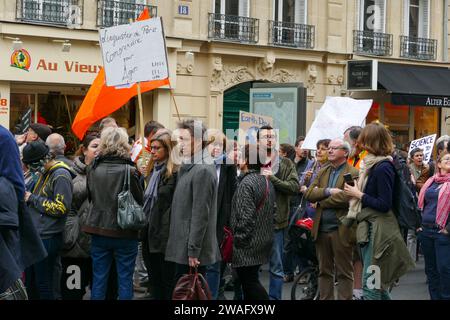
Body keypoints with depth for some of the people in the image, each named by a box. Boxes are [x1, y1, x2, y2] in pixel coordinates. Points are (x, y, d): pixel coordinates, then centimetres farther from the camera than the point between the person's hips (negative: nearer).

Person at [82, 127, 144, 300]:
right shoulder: (129, 170, -14)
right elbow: (140, 201, -9)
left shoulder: (93, 169, -2)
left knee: (99, 279, 11)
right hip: (124, 233, -3)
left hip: (98, 229, 3)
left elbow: (90, 196, 10)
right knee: (125, 279, 6)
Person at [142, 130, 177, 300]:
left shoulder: (175, 172, -12)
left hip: (164, 233, -8)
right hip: (150, 233, 8)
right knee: (154, 280, 14)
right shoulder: (153, 170, 15)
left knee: (167, 280, 0)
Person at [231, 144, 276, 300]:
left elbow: (245, 217, -22)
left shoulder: (246, 184, -17)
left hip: (248, 245, -9)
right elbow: (273, 210, 17)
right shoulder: (267, 182, 11)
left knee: (250, 282, -5)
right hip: (265, 239, 9)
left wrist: (238, 239, -14)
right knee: (250, 281, 16)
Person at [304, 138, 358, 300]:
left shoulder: (353, 174, -6)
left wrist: (321, 201, -7)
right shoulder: (322, 172, 15)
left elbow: (346, 198, -20)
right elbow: (309, 194, 2)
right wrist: (328, 191, -14)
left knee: (344, 273, 2)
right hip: (321, 228, 6)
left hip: (341, 230, -6)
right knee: (324, 271, 13)